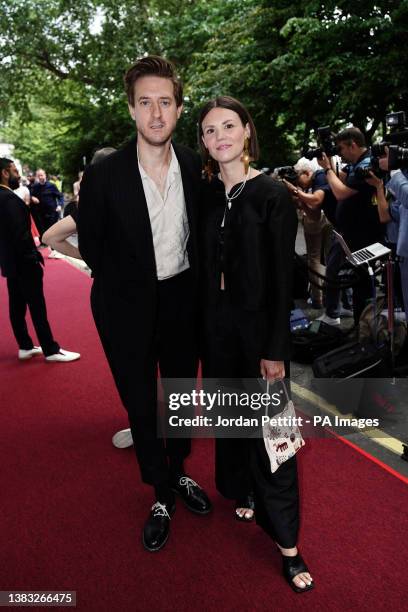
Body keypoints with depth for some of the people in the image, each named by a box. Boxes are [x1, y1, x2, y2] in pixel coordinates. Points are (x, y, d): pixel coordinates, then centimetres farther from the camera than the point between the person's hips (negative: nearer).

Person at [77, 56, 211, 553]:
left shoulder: (195, 167, -6)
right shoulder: (104, 175, -15)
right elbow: (91, 248, -5)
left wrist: (192, 278, 3)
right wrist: (130, 282, 0)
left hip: (182, 299, 3)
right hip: (128, 307, -2)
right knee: (141, 405, 10)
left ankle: (179, 471, 44)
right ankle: (161, 494, 33)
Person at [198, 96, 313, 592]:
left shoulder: (273, 194, -10)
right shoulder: (207, 194, 4)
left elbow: (282, 279, -12)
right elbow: (205, 266, 7)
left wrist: (275, 349, -14)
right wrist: (202, 326, 5)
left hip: (258, 326, -5)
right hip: (216, 325, 5)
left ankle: (287, 543, 17)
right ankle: (242, 491, 43)